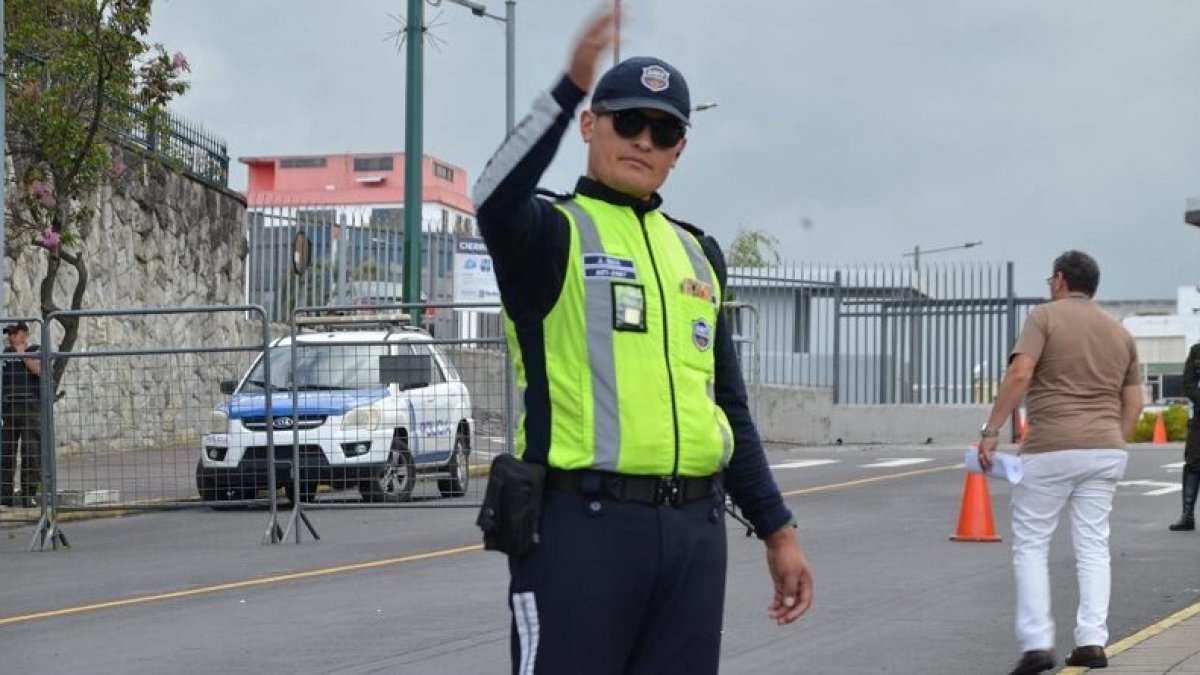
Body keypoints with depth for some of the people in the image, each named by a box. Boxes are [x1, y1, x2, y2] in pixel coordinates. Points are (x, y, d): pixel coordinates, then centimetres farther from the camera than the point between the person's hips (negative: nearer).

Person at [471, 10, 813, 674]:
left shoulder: (697, 255, 19)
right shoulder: (551, 232, 1)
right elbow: (496, 202, -25)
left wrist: (777, 530, 19)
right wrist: (571, 86, -36)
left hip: (694, 528, 6)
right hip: (582, 521, -6)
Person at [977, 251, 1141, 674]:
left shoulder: (1045, 317, -3)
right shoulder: (1119, 333, 14)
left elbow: (1019, 375, -16)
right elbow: (1133, 403, 13)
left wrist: (991, 431, -15)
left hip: (1051, 449, -5)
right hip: (1105, 449, 5)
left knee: (1030, 545, 2)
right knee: (1093, 546, 8)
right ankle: (1092, 640, 0)